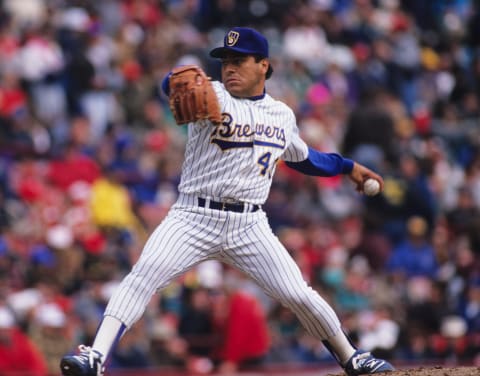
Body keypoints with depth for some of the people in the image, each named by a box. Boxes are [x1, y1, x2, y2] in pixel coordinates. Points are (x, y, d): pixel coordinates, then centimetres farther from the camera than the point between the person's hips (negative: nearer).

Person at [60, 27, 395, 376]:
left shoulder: (282, 115, 11)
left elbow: (303, 158, 32)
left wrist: (348, 166, 34)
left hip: (249, 226, 3)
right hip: (193, 217, -3)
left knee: (299, 295, -4)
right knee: (144, 274, -24)